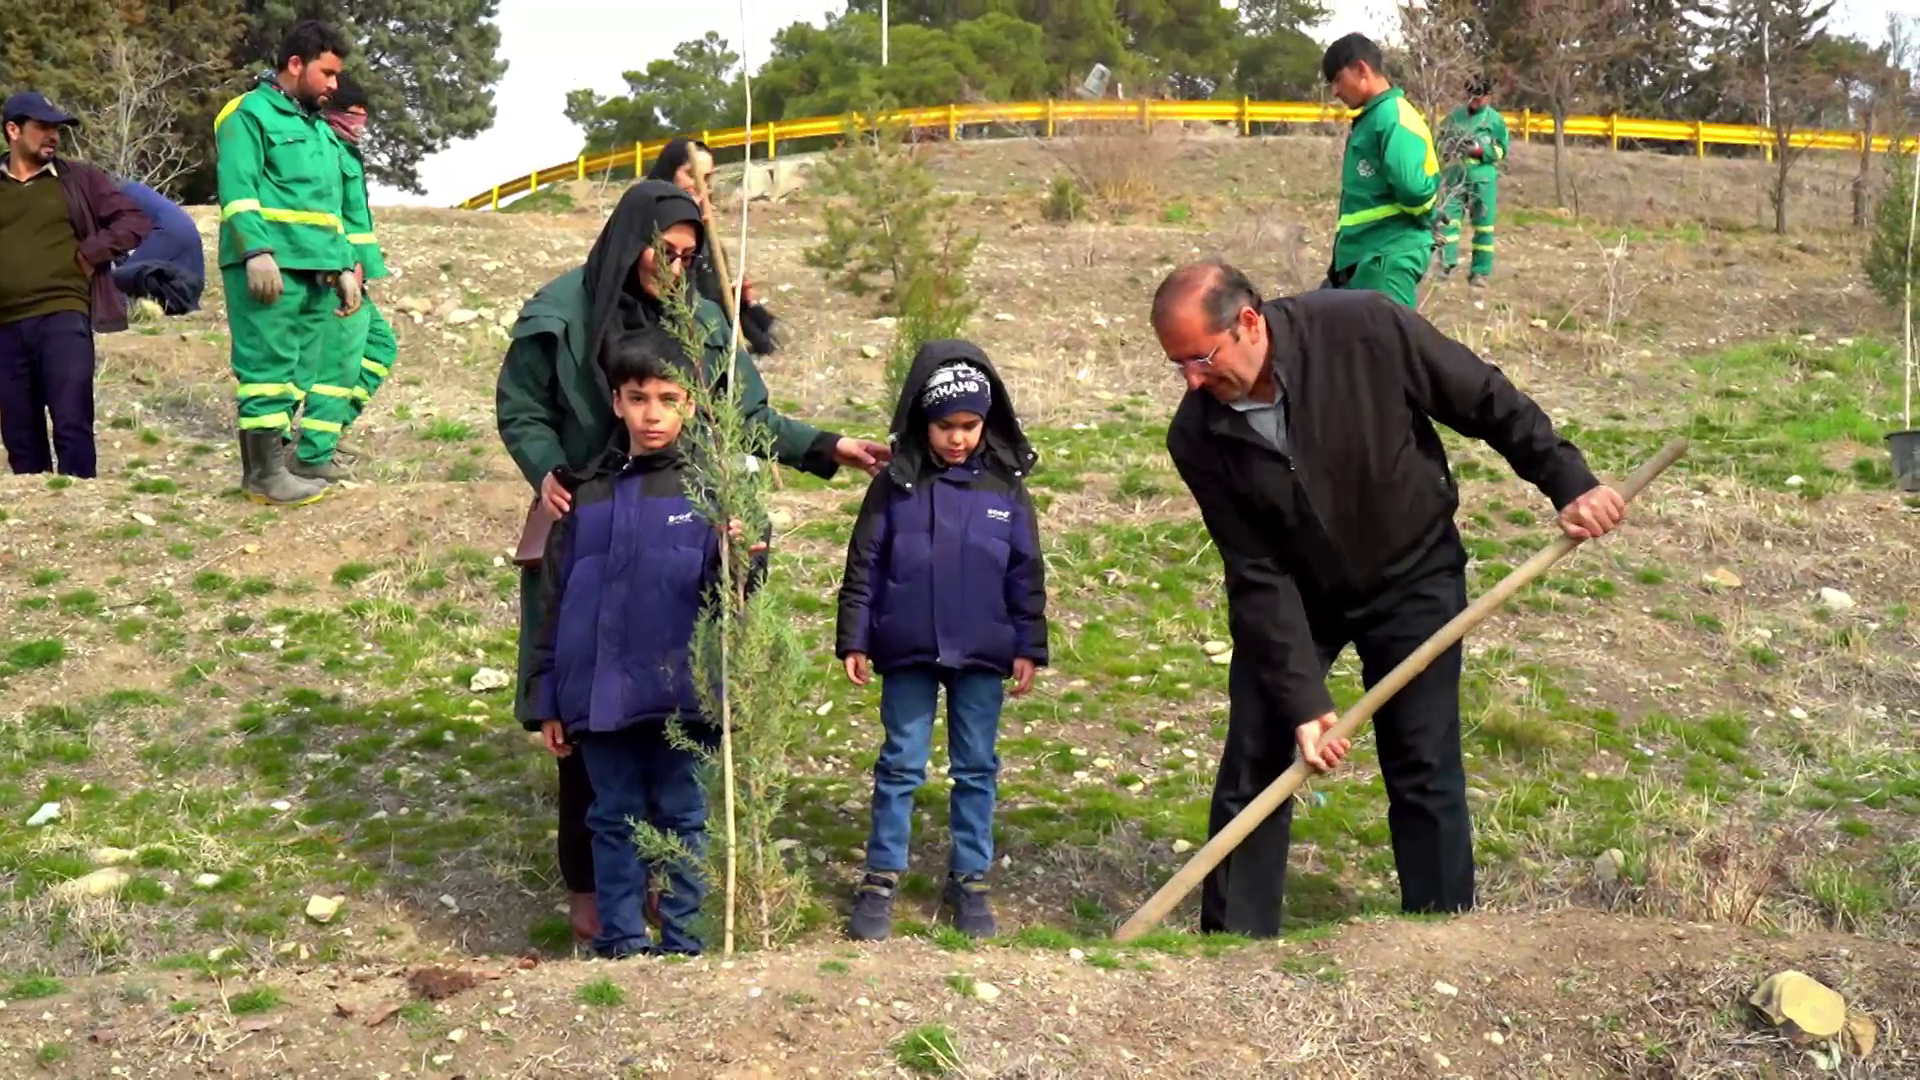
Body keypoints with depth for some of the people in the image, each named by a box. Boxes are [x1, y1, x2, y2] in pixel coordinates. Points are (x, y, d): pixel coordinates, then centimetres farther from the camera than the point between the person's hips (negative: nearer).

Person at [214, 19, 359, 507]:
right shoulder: (250, 114, -2)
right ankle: (265, 473, -7)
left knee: (296, 368, 8)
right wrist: (257, 251, -23)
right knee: (268, 365, -8)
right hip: (271, 266, -8)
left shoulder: (321, 129, 24)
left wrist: (345, 266, 21)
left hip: (316, 271, 8)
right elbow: (238, 190, -13)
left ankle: (268, 460, 14)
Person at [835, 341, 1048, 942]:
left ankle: (970, 881, 19)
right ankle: (881, 880, 12)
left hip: (982, 656, 1)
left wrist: (1028, 648, 2)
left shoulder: (1006, 488, -1)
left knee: (977, 769, 9)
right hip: (907, 653, -1)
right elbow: (863, 567, 1)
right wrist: (853, 640, -1)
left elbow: (1027, 576, 4)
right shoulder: (895, 486, -3)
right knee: (901, 765, 6)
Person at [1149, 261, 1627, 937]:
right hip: (1292, 595, 2)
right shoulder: (1199, 438, -22)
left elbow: (1488, 404, -13)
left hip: (1412, 579, -1)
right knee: (1252, 767, 0)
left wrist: (1569, 483, -13)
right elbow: (1257, 575, -19)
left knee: (1425, 773, -1)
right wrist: (1303, 701, -23)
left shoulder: (1366, 330, -28)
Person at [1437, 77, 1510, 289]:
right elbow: (1441, 141, 14)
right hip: (1455, 175, 2)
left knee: (1483, 225, 1)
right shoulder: (1455, 116, 8)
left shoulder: (1496, 120, 3)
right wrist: (1449, 145, -9)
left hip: (1483, 178, -2)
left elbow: (1501, 150, 0)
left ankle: (1480, 272, 6)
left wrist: (1479, 150, -15)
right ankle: (1446, 263, -6)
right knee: (1448, 218, -9)